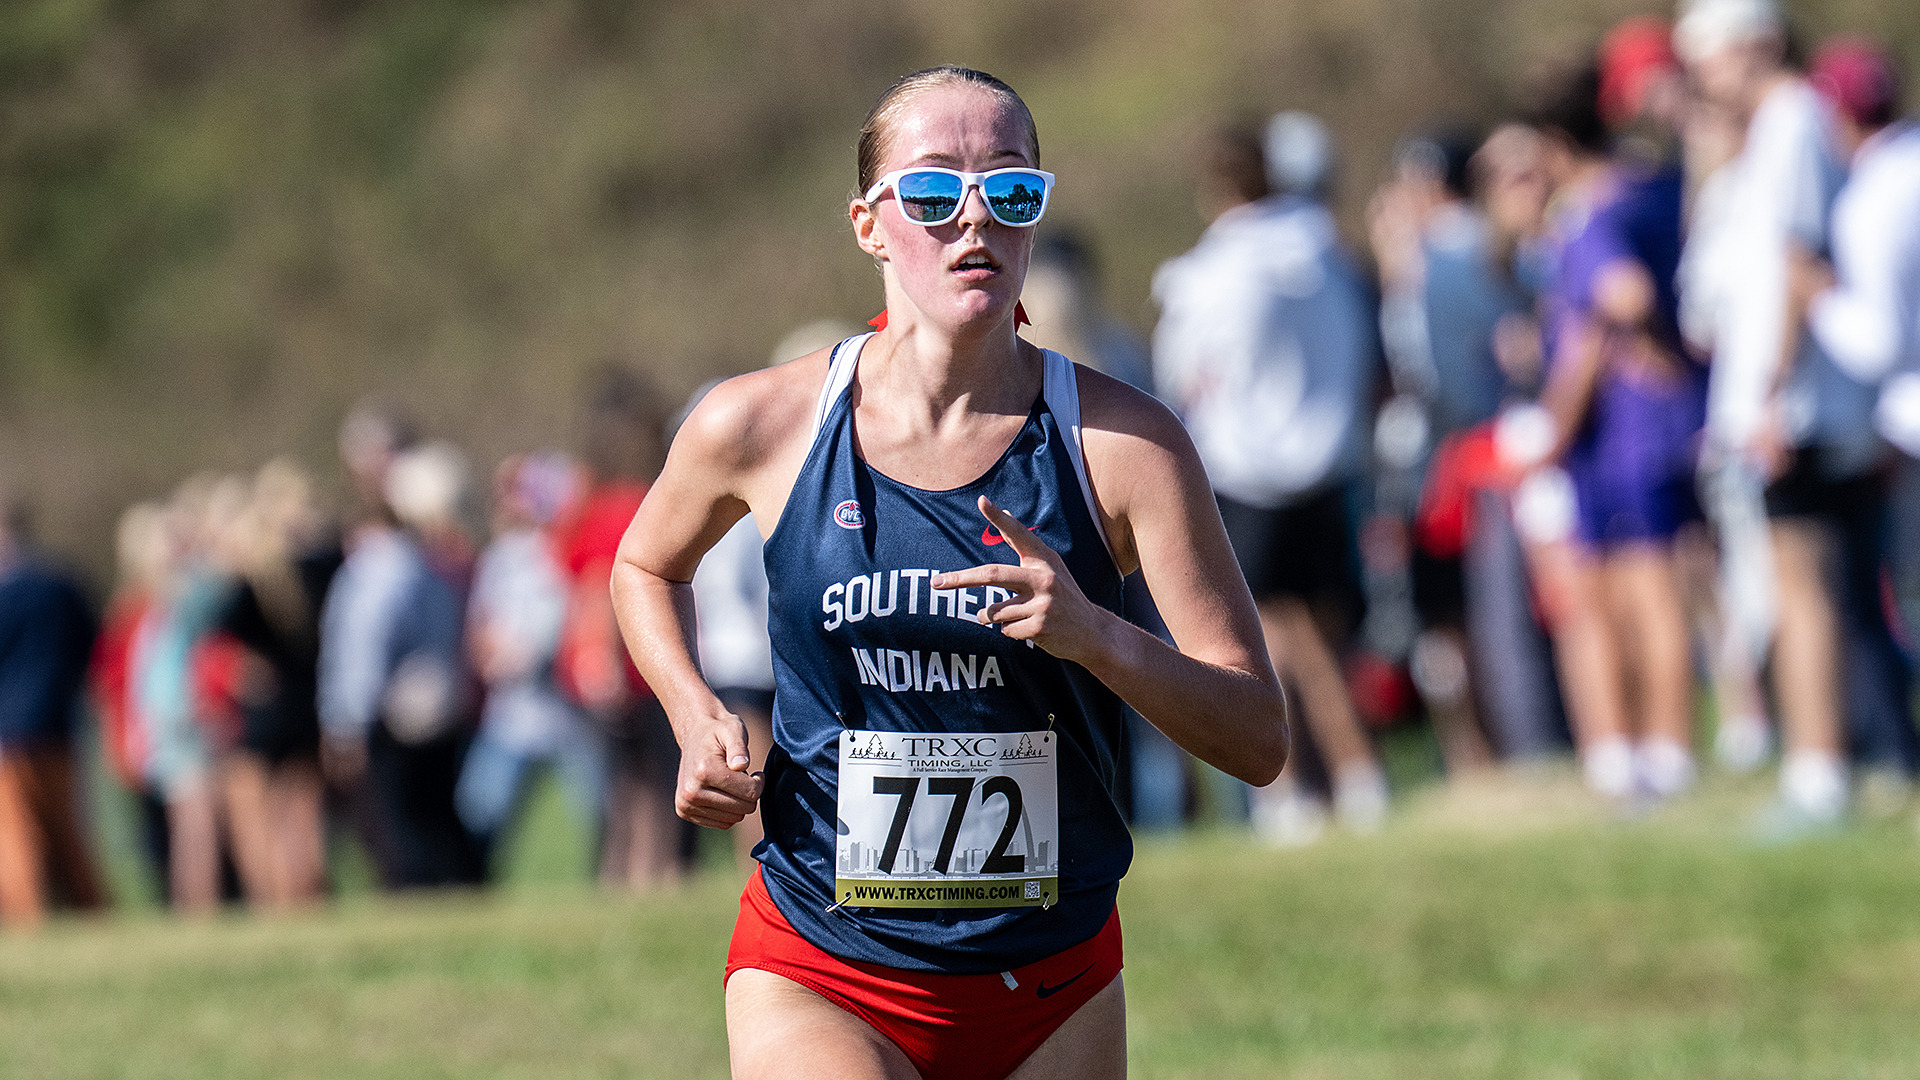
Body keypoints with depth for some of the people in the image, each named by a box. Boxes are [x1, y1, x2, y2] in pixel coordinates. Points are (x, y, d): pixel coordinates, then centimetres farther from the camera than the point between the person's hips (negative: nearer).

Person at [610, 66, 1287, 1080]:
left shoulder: (1123, 442, -8)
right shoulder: (759, 425, -6)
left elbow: (1258, 740, -9)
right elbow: (646, 567, 17)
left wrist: (1095, 635, -26)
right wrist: (697, 720, -2)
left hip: (1054, 994, 2)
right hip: (817, 983, -2)